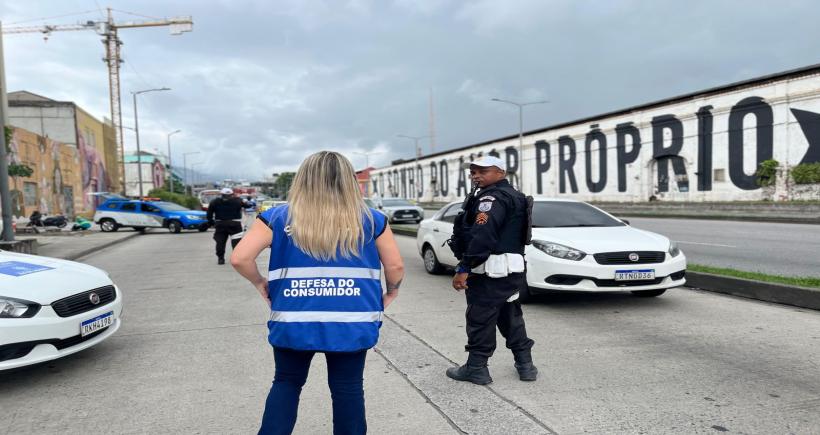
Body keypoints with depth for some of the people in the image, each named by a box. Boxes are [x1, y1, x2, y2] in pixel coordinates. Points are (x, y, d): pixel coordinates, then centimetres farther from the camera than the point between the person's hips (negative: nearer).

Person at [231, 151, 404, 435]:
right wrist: (391, 293, 21)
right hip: (352, 323, 0)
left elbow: (239, 258, -7)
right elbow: (395, 266, 3)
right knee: (348, 388, 14)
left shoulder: (278, 218, -1)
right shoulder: (371, 220, 2)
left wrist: (260, 284, 10)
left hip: (294, 321, 0)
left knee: (286, 383, 21)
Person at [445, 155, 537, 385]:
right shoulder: (513, 196, 18)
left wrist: (464, 269, -26)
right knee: (511, 317, 18)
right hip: (512, 269, 10)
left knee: (480, 319, 0)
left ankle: (476, 368, 8)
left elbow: (482, 236, -26)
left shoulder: (492, 198, -16)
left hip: (490, 271, -10)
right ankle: (525, 364, 24)